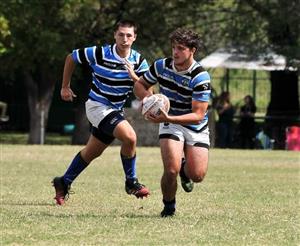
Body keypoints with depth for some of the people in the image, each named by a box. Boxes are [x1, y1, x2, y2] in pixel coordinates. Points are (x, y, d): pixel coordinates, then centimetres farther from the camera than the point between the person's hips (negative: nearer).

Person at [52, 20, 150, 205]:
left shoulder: (139, 61, -5)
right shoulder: (99, 54, -15)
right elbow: (71, 58, 1)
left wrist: (133, 76, -28)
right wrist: (65, 87, 6)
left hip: (116, 110, 6)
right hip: (98, 105, -6)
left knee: (93, 152, 16)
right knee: (130, 137, -24)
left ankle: (64, 183, 34)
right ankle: (131, 183, -8)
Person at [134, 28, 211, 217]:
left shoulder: (200, 77, -24)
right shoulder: (161, 66, -10)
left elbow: (198, 115, -26)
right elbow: (140, 85, 8)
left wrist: (168, 118, -38)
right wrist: (146, 96, -16)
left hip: (196, 128, -1)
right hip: (170, 122, 1)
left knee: (197, 176, -12)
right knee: (171, 170, -20)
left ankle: (185, 168, 26)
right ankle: (169, 206, 9)